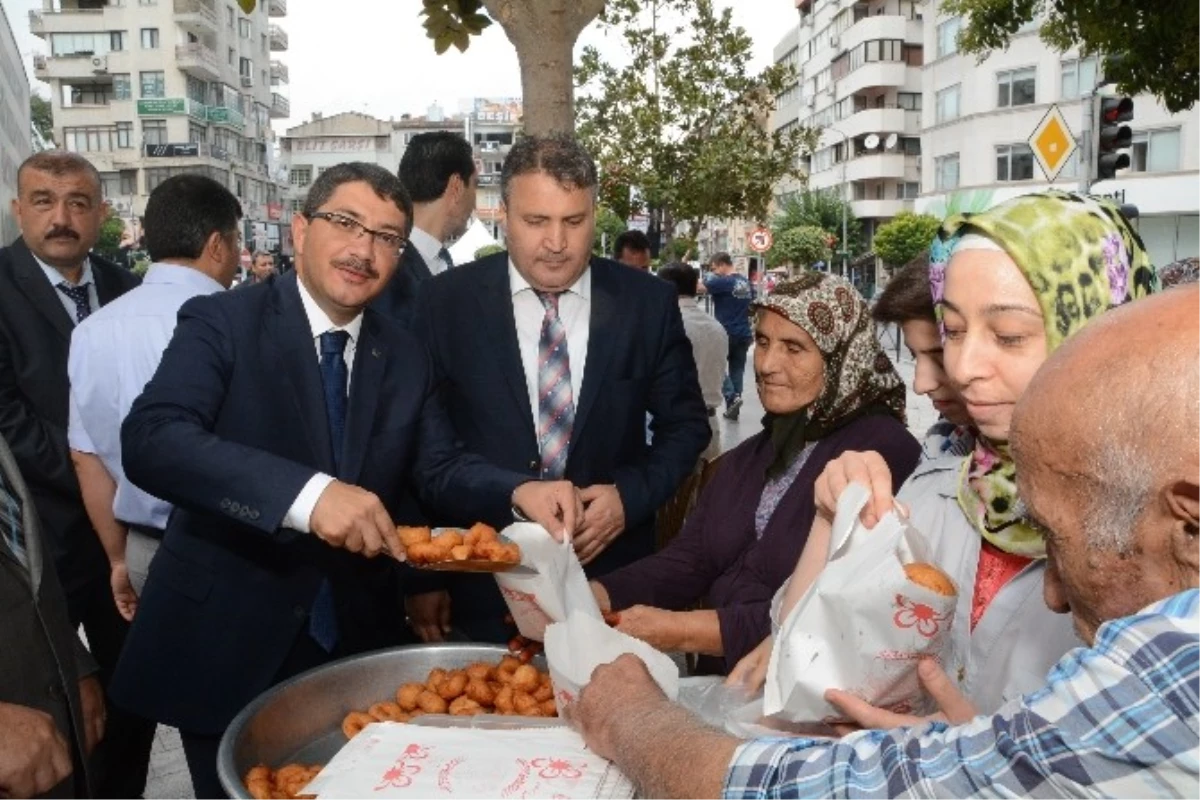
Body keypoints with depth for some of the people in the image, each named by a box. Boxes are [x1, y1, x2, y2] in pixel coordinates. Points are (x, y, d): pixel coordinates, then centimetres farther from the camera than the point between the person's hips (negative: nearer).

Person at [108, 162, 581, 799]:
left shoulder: (405, 357, 4)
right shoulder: (221, 323, -11)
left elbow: (438, 468, 2)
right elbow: (151, 440, -26)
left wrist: (519, 492, -20)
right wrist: (306, 493, -40)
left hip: (357, 648, 5)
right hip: (226, 647, -4)